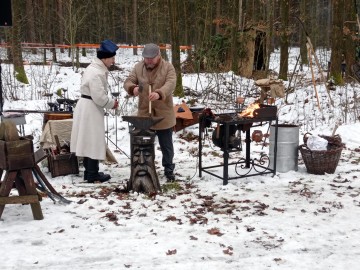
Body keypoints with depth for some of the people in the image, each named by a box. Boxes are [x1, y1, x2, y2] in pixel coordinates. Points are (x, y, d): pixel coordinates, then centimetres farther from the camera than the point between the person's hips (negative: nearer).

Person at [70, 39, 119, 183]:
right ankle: (92, 174, 6)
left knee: (89, 141, 15)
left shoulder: (95, 68, 12)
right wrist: (112, 103, -7)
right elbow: (99, 97, -23)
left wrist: (110, 101, 5)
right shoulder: (97, 73, -21)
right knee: (93, 141, -2)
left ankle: (89, 171, 24)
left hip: (87, 107, 11)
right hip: (90, 109, -11)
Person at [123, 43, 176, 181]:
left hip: (163, 115, -3)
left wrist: (159, 93, -43)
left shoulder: (168, 67, -7)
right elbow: (128, 82, 1)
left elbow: (170, 84, -22)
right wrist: (133, 88, -25)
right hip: (144, 114, 3)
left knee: (166, 145, 9)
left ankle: (168, 169, 25)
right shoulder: (138, 67, 3)